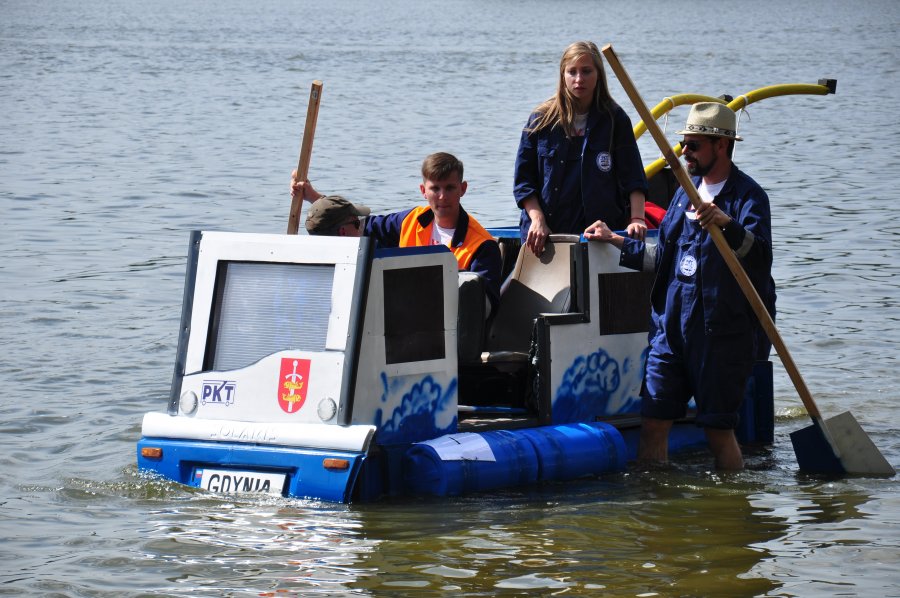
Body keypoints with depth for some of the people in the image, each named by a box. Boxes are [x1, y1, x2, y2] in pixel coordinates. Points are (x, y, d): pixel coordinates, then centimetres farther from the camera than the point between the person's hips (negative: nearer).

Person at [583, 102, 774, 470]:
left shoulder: (747, 196, -8)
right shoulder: (687, 191, 16)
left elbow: (759, 255, -27)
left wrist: (727, 225, -45)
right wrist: (615, 242, 23)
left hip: (722, 333, -7)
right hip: (671, 328, 7)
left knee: (719, 429, -1)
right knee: (653, 422, 2)